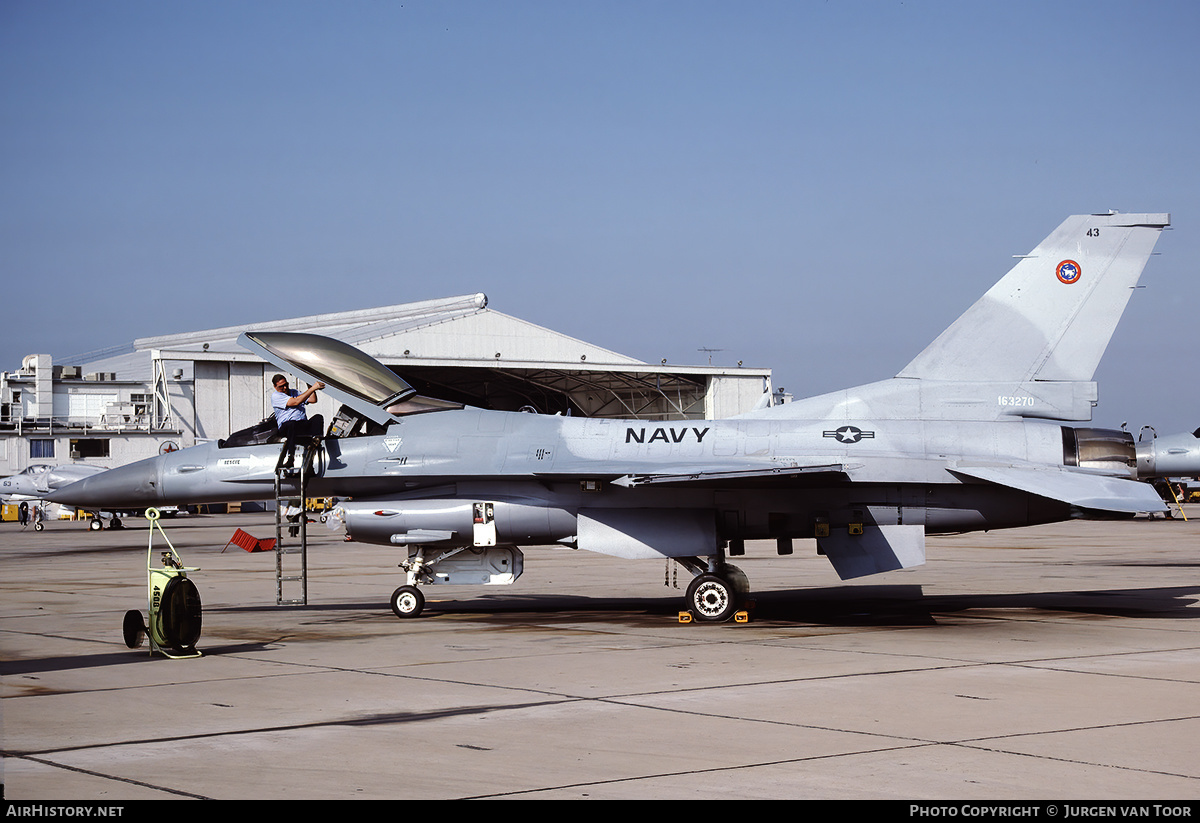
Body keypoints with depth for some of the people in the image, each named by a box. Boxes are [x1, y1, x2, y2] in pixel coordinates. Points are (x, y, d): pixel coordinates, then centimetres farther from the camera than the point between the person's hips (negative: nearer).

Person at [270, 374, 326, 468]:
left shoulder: (295, 392, 25)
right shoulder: (275, 396, 1)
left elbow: (313, 400, 20)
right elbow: (295, 402, -12)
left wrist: (312, 387, 6)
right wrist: (312, 388, -13)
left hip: (303, 426, 5)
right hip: (285, 428, -5)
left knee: (318, 417, -22)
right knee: (291, 424, -40)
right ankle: (290, 455, -47)